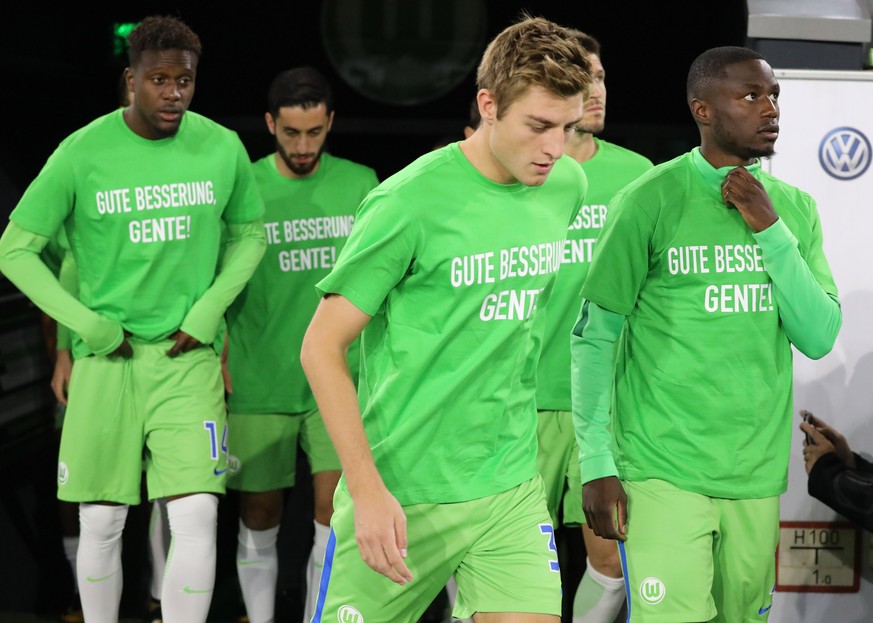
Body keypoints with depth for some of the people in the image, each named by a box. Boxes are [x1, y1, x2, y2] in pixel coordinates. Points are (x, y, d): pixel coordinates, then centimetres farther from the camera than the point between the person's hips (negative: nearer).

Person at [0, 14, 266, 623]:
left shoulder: (223, 149, 1)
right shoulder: (83, 154, -6)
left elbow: (249, 235, 17)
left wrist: (209, 309, 2)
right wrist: (89, 324, -6)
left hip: (188, 356, 1)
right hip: (106, 359, -1)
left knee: (197, 515, -12)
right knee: (101, 523, 5)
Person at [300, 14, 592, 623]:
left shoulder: (568, 187, 3)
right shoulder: (410, 201, -14)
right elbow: (322, 347, -11)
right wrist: (367, 490, -17)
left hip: (512, 490, 4)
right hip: (401, 495, -4)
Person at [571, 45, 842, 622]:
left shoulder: (795, 208, 9)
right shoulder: (650, 201, -6)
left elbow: (819, 337, 1)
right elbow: (594, 336, -4)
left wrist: (769, 229, -8)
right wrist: (596, 463, -8)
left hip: (757, 471, 5)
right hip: (663, 472, -5)